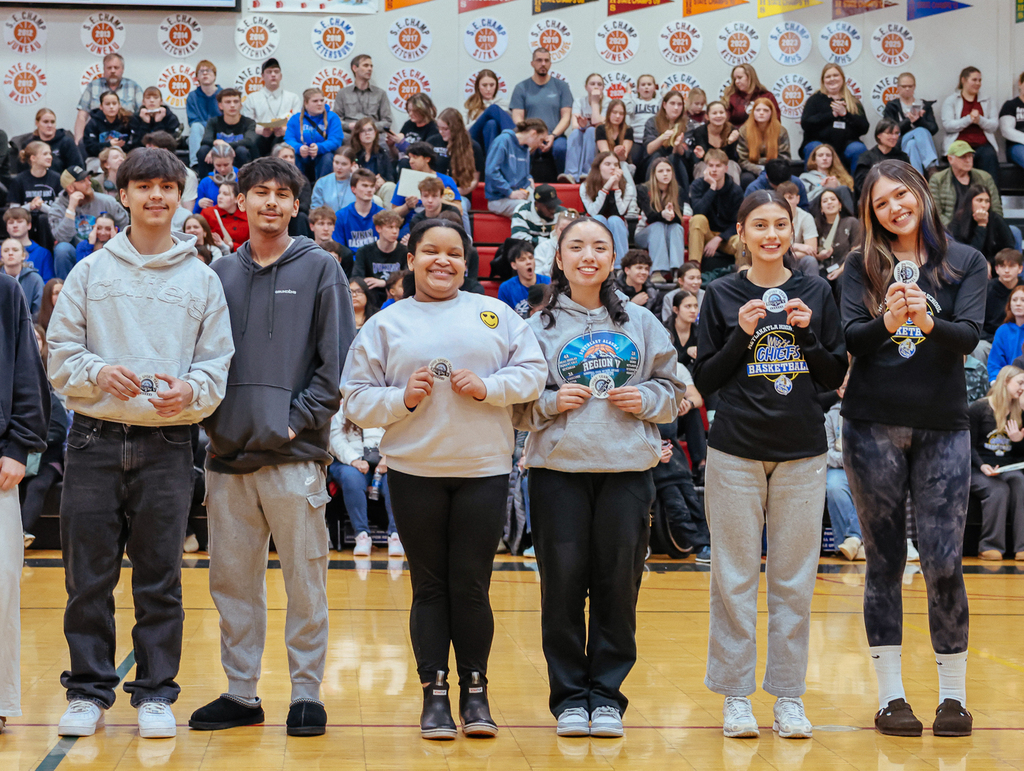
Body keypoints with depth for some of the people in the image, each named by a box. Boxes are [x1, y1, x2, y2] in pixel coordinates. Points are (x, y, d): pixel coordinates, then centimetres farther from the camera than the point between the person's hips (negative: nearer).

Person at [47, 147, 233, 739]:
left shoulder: (202, 280, 9)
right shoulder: (90, 272, 9)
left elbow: (219, 363, 6)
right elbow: (60, 352, 6)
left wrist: (190, 390, -15)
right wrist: (98, 372, -14)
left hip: (167, 445, 0)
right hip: (96, 440, 0)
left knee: (160, 579, 3)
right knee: (89, 576, 3)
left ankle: (156, 694, 12)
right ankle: (89, 691, 13)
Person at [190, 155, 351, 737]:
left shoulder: (319, 267, 3)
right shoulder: (222, 273, 14)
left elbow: (338, 357, -2)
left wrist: (299, 418, -9)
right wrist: (211, 416, 1)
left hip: (295, 453, -4)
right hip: (229, 454, 4)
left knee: (305, 583, 0)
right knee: (233, 581, 8)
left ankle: (307, 694, 9)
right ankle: (241, 693, 18)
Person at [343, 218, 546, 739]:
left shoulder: (496, 314, 9)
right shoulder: (385, 325, 7)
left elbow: (533, 372, 5)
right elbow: (356, 399, 4)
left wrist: (488, 387, -10)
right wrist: (403, 398, -12)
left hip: (484, 469, 0)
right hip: (414, 471, 0)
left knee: (471, 586, 2)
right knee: (430, 587, 4)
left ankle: (475, 690, 14)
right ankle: (434, 694, 11)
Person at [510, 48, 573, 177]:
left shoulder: (561, 86, 13)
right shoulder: (521, 88, 12)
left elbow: (566, 116, 7)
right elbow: (517, 118, 4)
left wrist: (553, 136, -11)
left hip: (555, 136, 0)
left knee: (560, 147, -36)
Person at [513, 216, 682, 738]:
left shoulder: (641, 323, 11)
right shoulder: (539, 327, 7)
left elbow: (672, 390, 14)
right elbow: (517, 407, 6)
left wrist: (645, 399, -5)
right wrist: (552, 402, -12)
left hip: (628, 468, 1)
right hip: (558, 470, -1)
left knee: (619, 582, 1)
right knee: (563, 583, -1)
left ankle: (606, 694, 12)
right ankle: (569, 697, 10)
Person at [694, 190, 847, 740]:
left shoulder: (816, 293, 7)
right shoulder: (722, 296, 3)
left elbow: (835, 377, 7)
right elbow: (704, 380, 2)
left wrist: (808, 333, -9)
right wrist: (741, 334, -12)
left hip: (802, 451, 1)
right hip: (736, 451, -1)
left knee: (795, 579, 4)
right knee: (735, 577, 1)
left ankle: (790, 695, 13)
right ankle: (736, 695, 10)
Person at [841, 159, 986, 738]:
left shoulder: (965, 262, 4)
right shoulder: (864, 266, 5)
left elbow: (970, 336, -10)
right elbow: (850, 338, -7)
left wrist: (928, 322, -30)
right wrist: (886, 322, -27)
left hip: (943, 427, -1)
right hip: (874, 425, 1)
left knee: (944, 564, -4)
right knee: (885, 562, 5)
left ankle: (954, 695, 10)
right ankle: (892, 696, 13)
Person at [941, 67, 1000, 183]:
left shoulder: (987, 101, 22)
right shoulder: (950, 101, 13)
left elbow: (994, 125, 10)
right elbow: (947, 126, -2)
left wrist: (979, 120, -10)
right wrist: (968, 119, -13)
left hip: (983, 144, 2)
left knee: (990, 155, -32)